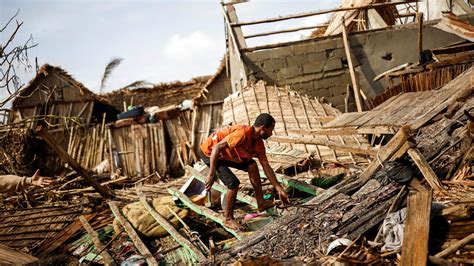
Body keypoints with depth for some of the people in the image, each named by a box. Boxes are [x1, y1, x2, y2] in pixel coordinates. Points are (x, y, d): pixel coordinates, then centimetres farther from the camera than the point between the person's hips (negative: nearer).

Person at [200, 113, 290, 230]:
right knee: (234, 183, -17)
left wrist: (279, 189, 7)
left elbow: (266, 167, 6)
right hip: (210, 153, -9)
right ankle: (228, 219, 1)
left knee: (252, 165, 3)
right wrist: (211, 174, -29)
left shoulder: (259, 143, -3)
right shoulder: (243, 133, -32)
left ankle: (261, 203, 13)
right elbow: (216, 148, -32)